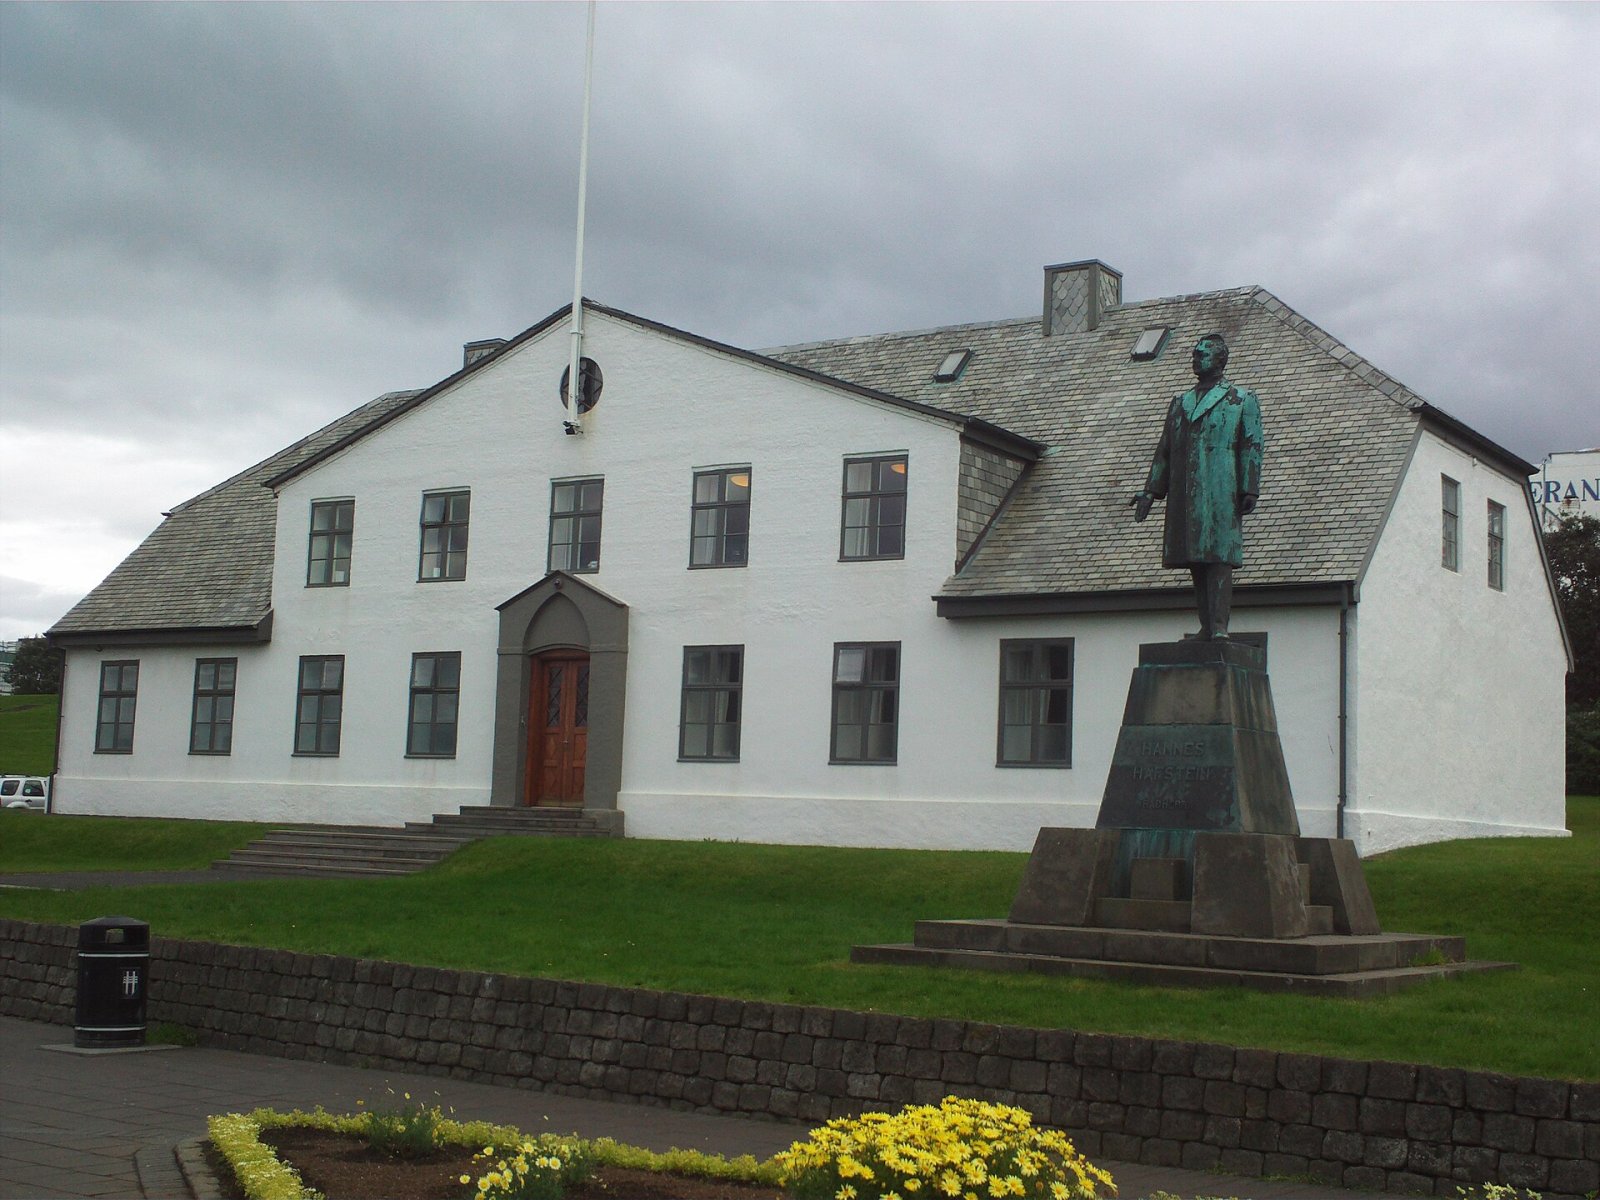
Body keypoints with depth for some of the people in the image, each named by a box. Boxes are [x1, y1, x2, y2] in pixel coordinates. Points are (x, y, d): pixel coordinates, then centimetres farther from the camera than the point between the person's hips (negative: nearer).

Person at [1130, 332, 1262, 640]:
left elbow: (1252, 447, 1)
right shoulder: (1180, 403, 22)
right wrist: (1151, 491, 14)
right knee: (1195, 561, 2)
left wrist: (1249, 490, -9)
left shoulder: (1242, 400, 9)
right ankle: (1206, 627, 4)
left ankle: (1219, 626, -15)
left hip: (1221, 492, -5)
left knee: (1219, 557, -11)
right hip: (1184, 494, 5)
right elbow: (1165, 450, 22)